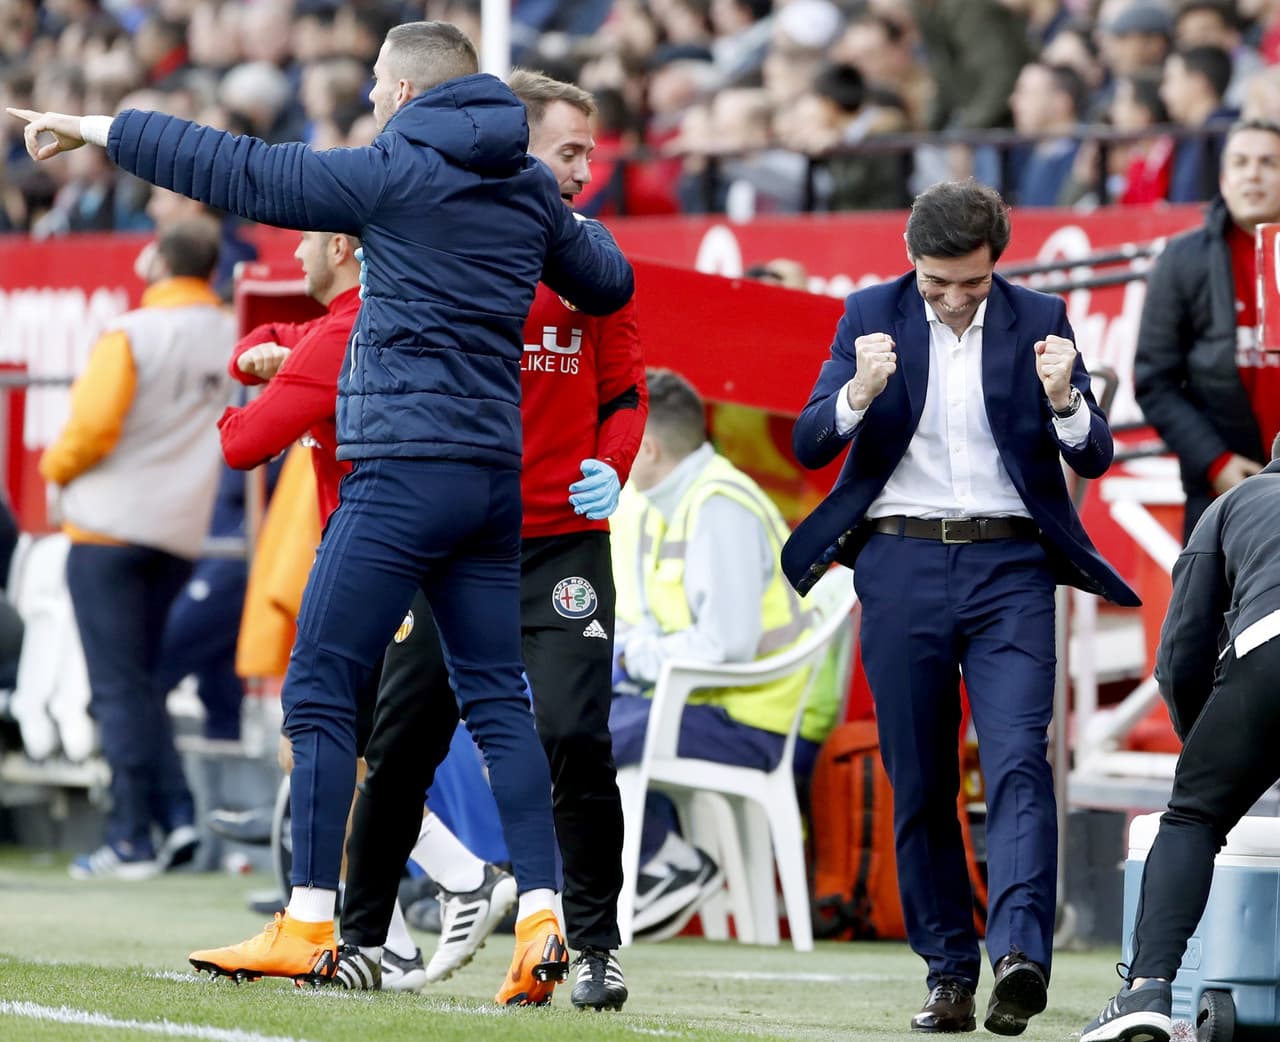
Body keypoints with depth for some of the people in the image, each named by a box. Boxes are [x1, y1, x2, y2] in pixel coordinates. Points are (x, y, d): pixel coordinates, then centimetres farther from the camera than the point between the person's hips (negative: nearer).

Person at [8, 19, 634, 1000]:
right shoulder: (529, 188, 12)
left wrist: (96, 128, 2)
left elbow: (234, 170, -6)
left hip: (406, 471, -7)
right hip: (495, 479, 7)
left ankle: (308, 926, -7)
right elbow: (609, 282, 24)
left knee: (320, 691, -4)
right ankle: (541, 918, -1)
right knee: (497, 700, 8)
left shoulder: (395, 173, -7)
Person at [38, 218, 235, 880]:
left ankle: (133, 837, -4)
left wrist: (56, 467, 2)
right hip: (182, 533, 5)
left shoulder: (132, 335, -14)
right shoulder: (233, 337, 1)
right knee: (142, 680, 17)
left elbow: (92, 426, -17)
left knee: (118, 685, -2)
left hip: (110, 523, -5)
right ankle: (177, 816, 5)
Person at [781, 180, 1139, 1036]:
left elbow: (1094, 458, 3)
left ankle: (1021, 956, -28)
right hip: (901, 565, 1)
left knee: (1019, 760, -17)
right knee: (920, 783, 3)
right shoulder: (872, 315, 5)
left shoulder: (1039, 320, 5)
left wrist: (1063, 400, -18)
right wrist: (860, 393, -20)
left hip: (1009, 567, -1)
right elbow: (811, 445, 1)